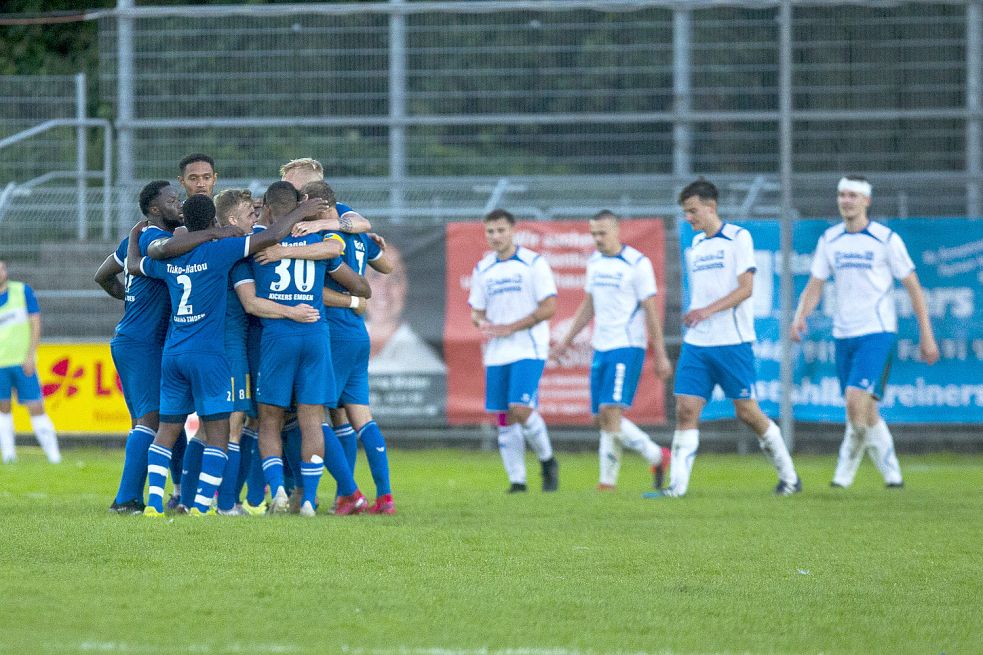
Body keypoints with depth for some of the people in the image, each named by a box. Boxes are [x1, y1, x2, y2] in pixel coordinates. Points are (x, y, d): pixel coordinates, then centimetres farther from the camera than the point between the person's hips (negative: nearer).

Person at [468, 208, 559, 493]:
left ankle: (547, 461, 6)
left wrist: (509, 328, -14)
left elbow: (548, 307, -9)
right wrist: (482, 323, -9)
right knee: (504, 417, 2)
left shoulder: (533, 263, -5)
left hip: (528, 351, -5)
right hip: (496, 354, 5)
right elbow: (477, 311, 17)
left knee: (521, 410, -17)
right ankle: (516, 479, 10)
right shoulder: (482, 270, 11)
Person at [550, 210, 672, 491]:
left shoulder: (637, 263, -8)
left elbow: (650, 310, -8)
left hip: (627, 347, -7)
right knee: (604, 417, 5)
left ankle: (608, 480, -11)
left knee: (611, 411, -16)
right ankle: (656, 455, 18)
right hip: (601, 348, 7)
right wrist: (566, 341, 23)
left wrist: (660, 355, -9)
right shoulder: (594, 262, 12)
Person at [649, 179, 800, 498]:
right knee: (686, 409, -6)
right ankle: (677, 485, -8)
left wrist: (708, 310, -21)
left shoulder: (738, 238, -5)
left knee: (747, 412, -2)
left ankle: (789, 477, 13)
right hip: (696, 342, 6)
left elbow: (746, 288, -12)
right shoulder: (695, 246, 15)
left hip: (732, 341, -6)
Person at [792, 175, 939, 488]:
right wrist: (800, 317, -12)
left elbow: (913, 287, -1)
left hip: (876, 333, -5)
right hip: (843, 334, 5)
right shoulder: (829, 240, 7)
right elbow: (815, 286, 9)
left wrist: (926, 336, -3)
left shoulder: (886, 239, -5)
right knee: (865, 410, 8)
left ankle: (846, 469, -7)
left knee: (856, 399, -20)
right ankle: (891, 472, 19)